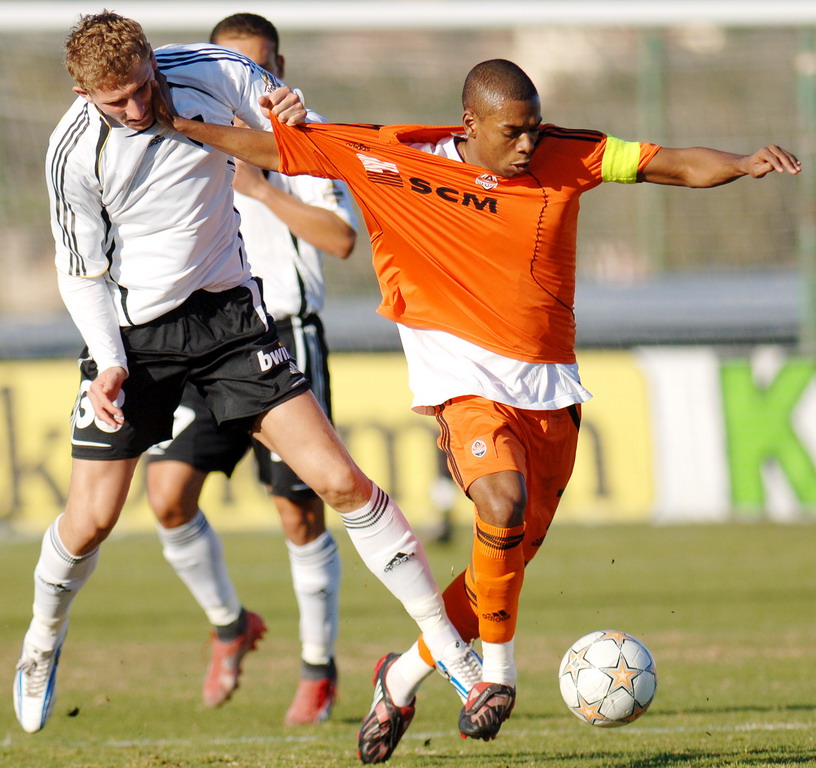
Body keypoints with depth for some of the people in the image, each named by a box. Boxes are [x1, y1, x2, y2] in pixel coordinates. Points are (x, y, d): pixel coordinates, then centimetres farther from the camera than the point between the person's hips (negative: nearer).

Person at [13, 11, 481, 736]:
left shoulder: (214, 74, -12)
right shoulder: (75, 151, -16)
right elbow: (81, 272, -5)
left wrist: (297, 125, -21)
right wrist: (109, 365, -18)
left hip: (228, 313, 1)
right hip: (131, 330, -1)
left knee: (341, 481, -8)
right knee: (91, 518, -1)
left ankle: (447, 643, -2)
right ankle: (44, 639, 32)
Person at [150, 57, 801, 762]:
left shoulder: (567, 157, 0)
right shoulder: (402, 160, -6)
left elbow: (673, 165, -1)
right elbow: (275, 150, 0)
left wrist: (745, 165, -18)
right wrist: (180, 125, -2)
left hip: (550, 385, 4)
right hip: (466, 377, -4)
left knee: (512, 555, 5)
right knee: (502, 501, -30)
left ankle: (404, 676, 28)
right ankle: (497, 669, -10)